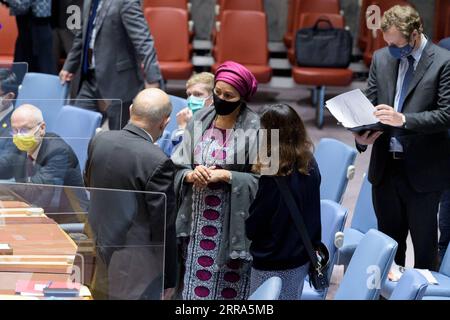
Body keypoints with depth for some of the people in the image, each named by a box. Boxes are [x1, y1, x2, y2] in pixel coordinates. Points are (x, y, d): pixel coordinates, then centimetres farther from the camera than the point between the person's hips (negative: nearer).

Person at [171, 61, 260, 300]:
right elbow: (178, 167, 6)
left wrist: (226, 176, -20)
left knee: (230, 289, 7)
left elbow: (261, 179, -11)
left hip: (234, 223, -3)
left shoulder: (254, 128, -11)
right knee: (197, 288, 6)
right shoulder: (200, 121, 2)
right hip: (199, 220, 3)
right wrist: (191, 175, -15)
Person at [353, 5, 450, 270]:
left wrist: (404, 119, -26)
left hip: (422, 169, -5)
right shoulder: (381, 58, 7)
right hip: (385, 167, 5)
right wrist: (362, 137, -10)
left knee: (424, 242, 6)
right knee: (389, 239, 15)